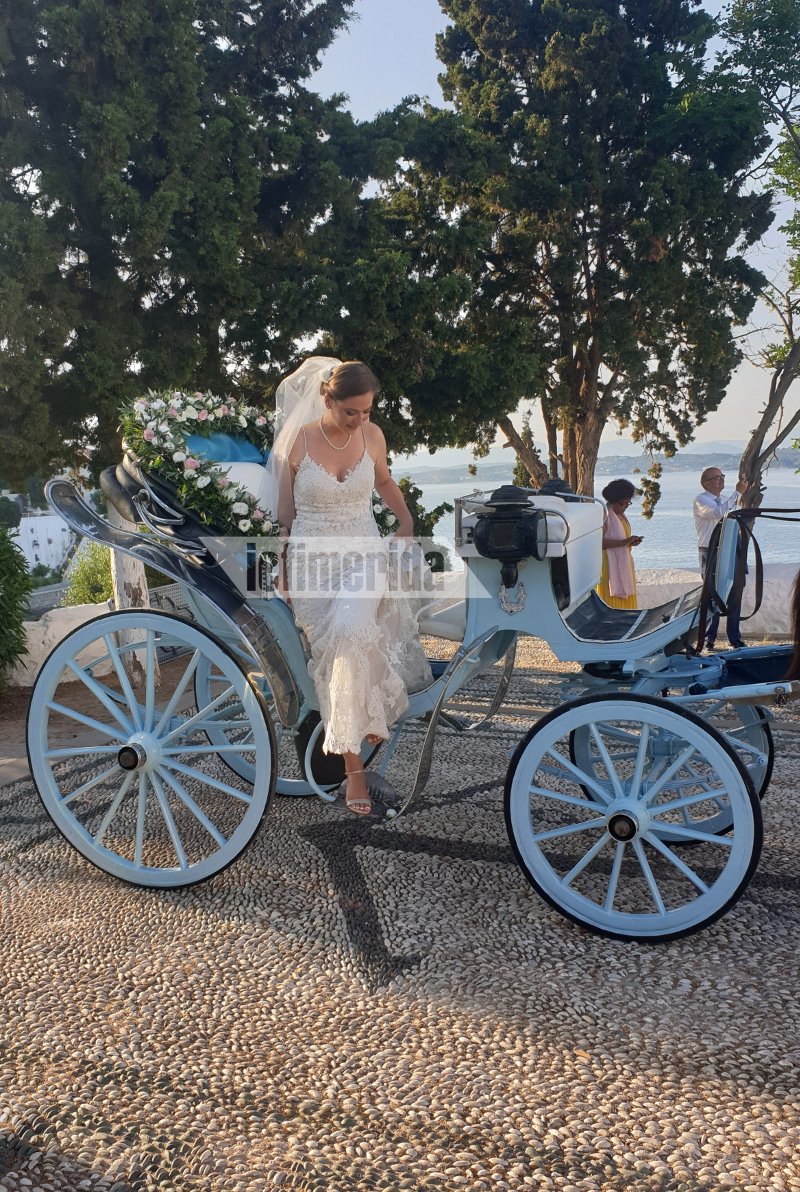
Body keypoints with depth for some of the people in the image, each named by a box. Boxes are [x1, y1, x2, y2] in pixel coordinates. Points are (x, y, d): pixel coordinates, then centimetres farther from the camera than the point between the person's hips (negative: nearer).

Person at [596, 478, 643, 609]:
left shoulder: (620, 515, 14)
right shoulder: (604, 515, -15)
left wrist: (631, 541, 4)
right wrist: (624, 542, -24)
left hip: (623, 564, 9)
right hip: (610, 566, -9)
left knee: (626, 600, 9)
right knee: (612, 603, -7)